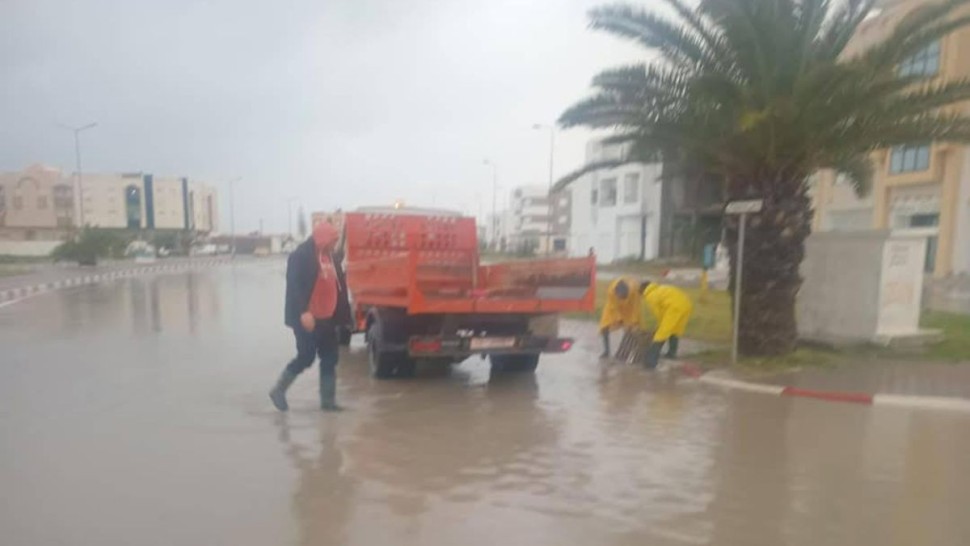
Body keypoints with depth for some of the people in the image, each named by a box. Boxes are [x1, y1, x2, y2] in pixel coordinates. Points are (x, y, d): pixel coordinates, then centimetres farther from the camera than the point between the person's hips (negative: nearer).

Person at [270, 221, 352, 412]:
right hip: (307, 319, -8)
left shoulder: (330, 257, 12)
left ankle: (328, 401, 16)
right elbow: (294, 286, -19)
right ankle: (278, 390, 19)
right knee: (306, 357, -3)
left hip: (326, 318, 8)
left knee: (330, 359, 7)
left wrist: (342, 314, 11)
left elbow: (338, 287, 15)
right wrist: (303, 312, -28)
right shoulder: (301, 255, -12)